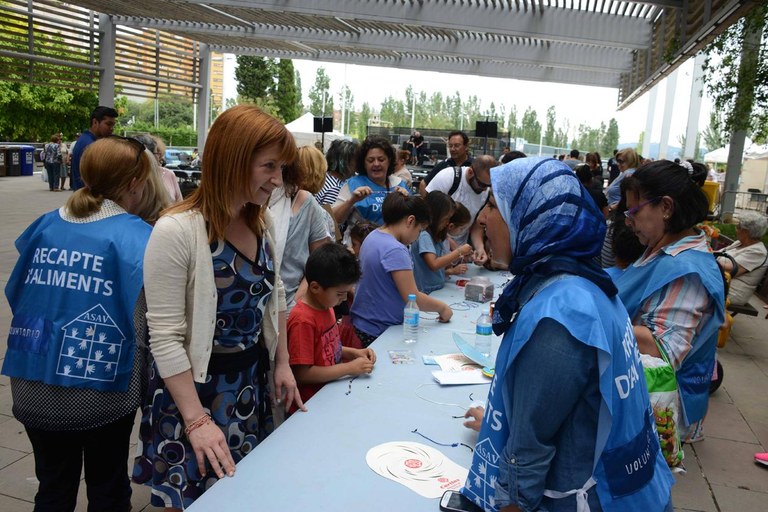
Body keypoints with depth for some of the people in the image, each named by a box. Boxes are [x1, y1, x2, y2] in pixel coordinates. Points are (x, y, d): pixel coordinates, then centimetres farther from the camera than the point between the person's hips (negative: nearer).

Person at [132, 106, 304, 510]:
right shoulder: (176, 231, -23)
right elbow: (165, 338, -21)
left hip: (252, 381, 6)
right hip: (196, 386, -6)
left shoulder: (262, 221, -2)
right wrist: (197, 420, -20)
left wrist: (282, 364, 10)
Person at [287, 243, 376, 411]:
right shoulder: (303, 321, -20)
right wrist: (349, 368, -17)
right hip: (311, 402, -9)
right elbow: (302, 374, -20)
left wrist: (354, 352, 4)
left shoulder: (326, 306, 7)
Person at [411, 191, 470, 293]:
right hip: (426, 293, -8)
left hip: (438, 290, 8)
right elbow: (434, 265, -22)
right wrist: (459, 252, -15)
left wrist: (452, 271, 0)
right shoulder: (423, 235, -12)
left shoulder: (437, 236, 14)